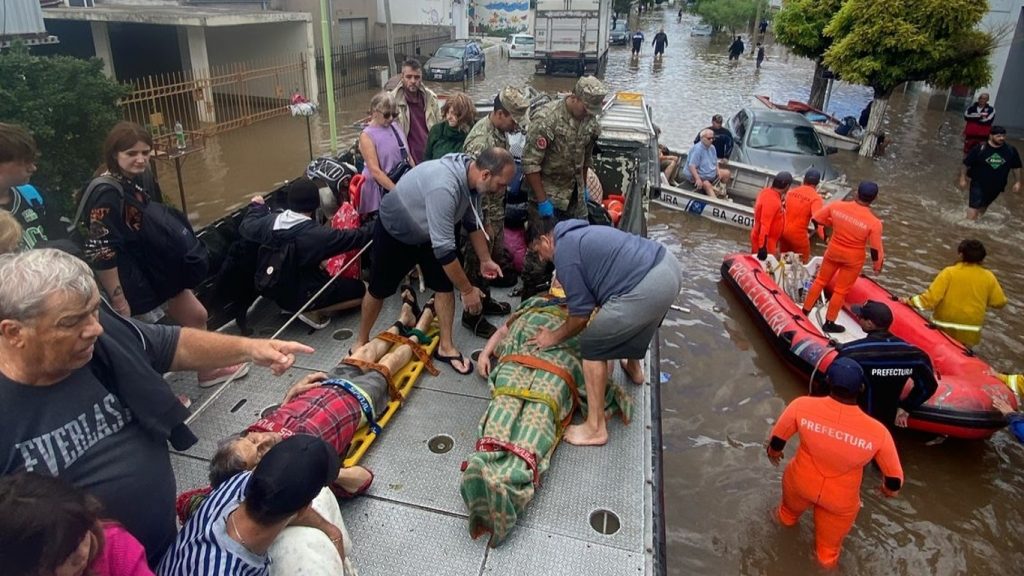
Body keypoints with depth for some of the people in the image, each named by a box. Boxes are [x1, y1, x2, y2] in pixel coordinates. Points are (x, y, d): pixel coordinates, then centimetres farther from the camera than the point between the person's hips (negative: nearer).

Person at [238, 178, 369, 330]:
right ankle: (312, 311, -4)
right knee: (359, 290, 2)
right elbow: (354, 237, -19)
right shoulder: (318, 235, -30)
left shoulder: (270, 221, -12)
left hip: (274, 290, 7)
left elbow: (246, 227, 8)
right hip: (302, 296, -7)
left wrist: (257, 207, 27)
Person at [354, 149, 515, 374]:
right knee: (379, 289, 9)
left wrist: (485, 260, 5)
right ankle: (362, 341, 31)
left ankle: (446, 346, 13)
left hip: (429, 232, 7)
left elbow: (473, 222, 3)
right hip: (394, 232, -7)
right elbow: (444, 247, -40)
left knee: (445, 285, 0)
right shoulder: (444, 186, -43)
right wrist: (467, 290, -31)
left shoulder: (470, 176, -16)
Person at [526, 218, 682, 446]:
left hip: (650, 287, -10)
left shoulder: (564, 253, -4)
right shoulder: (580, 233, 24)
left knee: (592, 346, 2)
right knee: (631, 320, 37)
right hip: (668, 264, 10)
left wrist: (554, 337, 14)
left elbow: (582, 314, -1)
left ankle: (595, 428, 6)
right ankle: (634, 368, 63)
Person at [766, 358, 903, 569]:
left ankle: (787, 519, 70)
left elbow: (776, 441, -12)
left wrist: (773, 451, 12)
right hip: (840, 500, 0)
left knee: (792, 508, 39)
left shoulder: (802, 406, -31)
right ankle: (828, 562, 61)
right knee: (829, 545, 32)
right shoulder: (877, 432, -31)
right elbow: (894, 479, -13)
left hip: (801, 483, 1)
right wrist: (890, 488, 11)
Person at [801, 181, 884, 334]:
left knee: (820, 280, 22)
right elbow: (876, 249, -16)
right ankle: (829, 323, 24)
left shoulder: (836, 206, -18)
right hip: (853, 259, -3)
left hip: (833, 251, 3)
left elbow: (815, 219, -4)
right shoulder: (874, 223, -24)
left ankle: (805, 311, 34)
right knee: (840, 291, 12)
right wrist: (877, 266, 3)